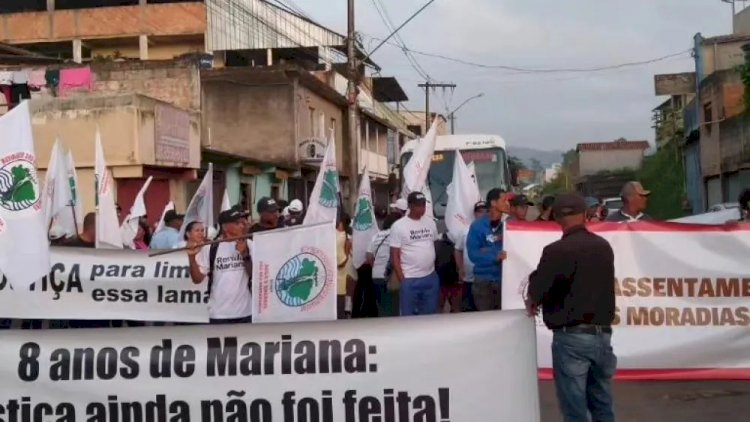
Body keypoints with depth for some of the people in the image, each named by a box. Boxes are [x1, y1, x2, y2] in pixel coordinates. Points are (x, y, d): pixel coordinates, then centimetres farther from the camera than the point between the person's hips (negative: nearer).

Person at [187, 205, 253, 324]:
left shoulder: (250, 246, 0)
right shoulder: (210, 248, -2)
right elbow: (197, 279, -2)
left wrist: (245, 254, -19)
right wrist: (192, 256, -17)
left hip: (245, 313, 1)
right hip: (219, 314, -1)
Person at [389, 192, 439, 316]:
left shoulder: (431, 222, 7)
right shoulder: (399, 226, -8)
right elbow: (395, 256, -8)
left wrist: (436, 268, 10)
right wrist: (402, 280, -11)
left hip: (431, 277, 5)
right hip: (410, 279, -5)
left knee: (430, 314, 12)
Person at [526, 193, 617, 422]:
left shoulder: (556, 251, -14)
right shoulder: (604, 247, 6)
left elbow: (536, 292, -12)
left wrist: (533, 301, 12)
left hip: (572, 337, -6)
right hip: (602, 334, 6)